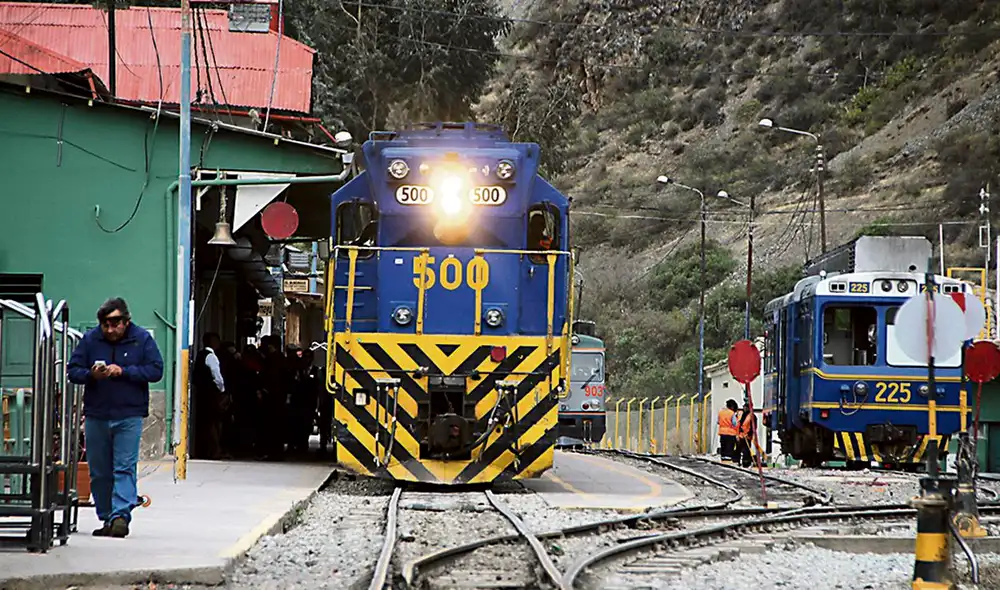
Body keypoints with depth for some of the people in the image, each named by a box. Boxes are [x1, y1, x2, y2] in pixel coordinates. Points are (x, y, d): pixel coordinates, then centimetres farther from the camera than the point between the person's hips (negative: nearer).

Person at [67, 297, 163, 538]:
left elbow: (156, 370, -5)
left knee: (124, 468, -12)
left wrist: (124, 371, -15)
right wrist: (91, 374, -16)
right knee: (99, 472, 6)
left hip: (129, 416, -3)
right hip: (96, 416, 3)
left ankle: (121, 515, -17)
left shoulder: (142, 339, 0)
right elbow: (72, 370, 5)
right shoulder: (90, 339, 4)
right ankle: (106, 518, 15)